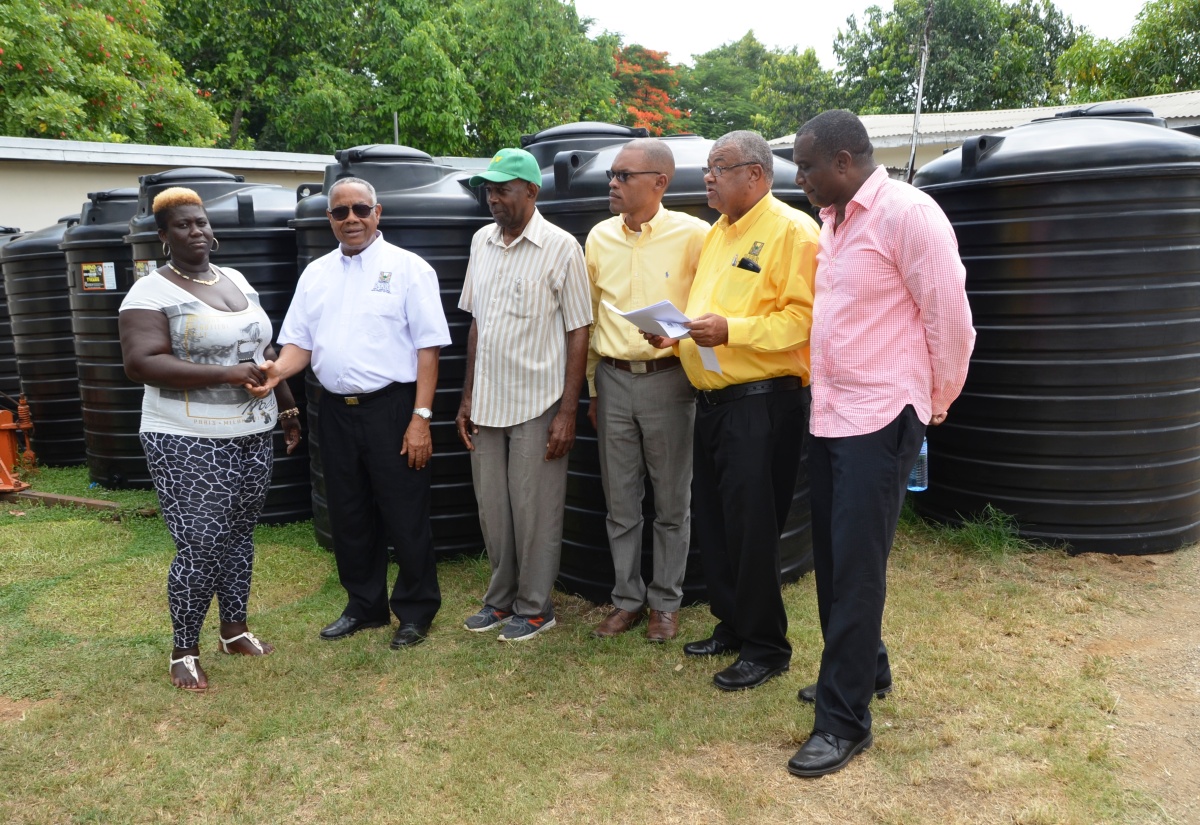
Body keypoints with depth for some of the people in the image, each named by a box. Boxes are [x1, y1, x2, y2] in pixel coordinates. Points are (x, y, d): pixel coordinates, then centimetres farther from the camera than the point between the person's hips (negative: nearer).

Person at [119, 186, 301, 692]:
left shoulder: (236, 280, 12)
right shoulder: (150, 293, -10)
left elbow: (263, 351, 20)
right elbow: (139, 364, -21)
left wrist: (287, 407, 19)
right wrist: (225, 374, -24)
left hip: (252, 436, 7)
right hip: (190, 444, -7)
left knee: (239, 536, 15)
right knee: (200, 548, -4)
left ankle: (234, 629, 31)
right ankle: (184, 652, 14)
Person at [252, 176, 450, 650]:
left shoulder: (408, 268, -4)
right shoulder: (315, 273, 11)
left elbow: (428, 348, -8)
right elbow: (299, 343, 11)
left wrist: (421, 417, -14)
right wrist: (277, 370, -12)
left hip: (391, 407, -5)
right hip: (336, 411, 6)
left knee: (405, 517, 3)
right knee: (349, 517, 15)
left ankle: (416, 611, 20)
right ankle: (365, 606, 31)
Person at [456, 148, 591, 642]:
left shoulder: (560, 248, -9)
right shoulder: (481, 241, 9)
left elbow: (578, 332, -9)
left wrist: (567, 411, -12)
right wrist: (468, 396, 12)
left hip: (537, 406, -5)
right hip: (487, 404, 6)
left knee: (535, 514, 4)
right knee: (492, 512, 14)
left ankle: (534, 607, 21)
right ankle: (502, 598, 31)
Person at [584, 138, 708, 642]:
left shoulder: (692, 235, -8)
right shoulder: (599, 237, 6)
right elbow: (589, 317, 12)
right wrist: (592, 386, 13)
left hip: (668, 379, -4)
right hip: (612, 380, 4)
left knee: (672, 502, 8)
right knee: (620, 502, 11)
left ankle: (666, 603, 24)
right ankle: (627, 599, 26)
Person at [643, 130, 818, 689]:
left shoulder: (791, 229, -9)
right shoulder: (717, 233, 18)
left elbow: (804, 318, -18)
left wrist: (730, 330, -24)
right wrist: (675, 335, 6)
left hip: (763, 402, -9)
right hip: (712, 399, 9)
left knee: (750, 528, -2)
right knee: (711, 522, 14)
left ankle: (766, 646, 15)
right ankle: (731, 625, 31)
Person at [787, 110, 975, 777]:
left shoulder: (908, 214, -14)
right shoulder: (834, 221, 12)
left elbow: (952, 321, -12)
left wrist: (934, 407, -1)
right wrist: (824, 391, 17)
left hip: (881, 421, -8)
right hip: (830, 416, 8)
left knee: (856, 569, -3)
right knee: (833, 560, 15)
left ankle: (845, 721, 10)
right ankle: (865, 671, 35)